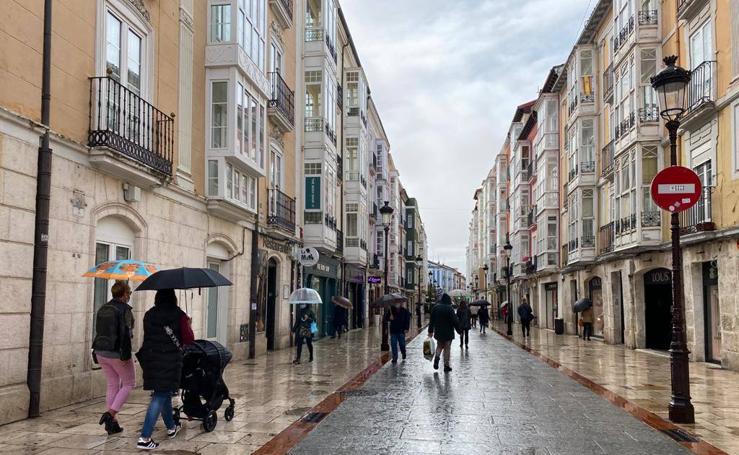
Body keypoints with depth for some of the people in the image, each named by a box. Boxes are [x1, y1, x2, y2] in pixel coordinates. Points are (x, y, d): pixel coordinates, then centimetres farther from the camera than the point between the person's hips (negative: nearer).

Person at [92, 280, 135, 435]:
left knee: (112, 385, 14)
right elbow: (125, 333, -19)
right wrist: (126, 355, -19)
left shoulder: (103, 309, 11)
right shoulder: (124, 309, -12)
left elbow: (98, 332, 16)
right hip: (117, 353, -7)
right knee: (129, 383, 8)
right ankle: (110, 413, -8)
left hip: (101, 352, 7)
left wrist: (97, 353, 23)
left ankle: (112, 422, 13)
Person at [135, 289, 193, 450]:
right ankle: (144, 438, -10)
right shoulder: (179, 315, -8)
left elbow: (148, 335, 13)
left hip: (151, 360, 5)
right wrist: (188, 325, 11)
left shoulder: (149, 315, 4)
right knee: (160, 397, -3)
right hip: (170, 361, -5)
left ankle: (171, 427, 38)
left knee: (163, 393, 21)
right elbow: (189, 340, -6)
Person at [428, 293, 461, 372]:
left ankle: (437, 357, -7)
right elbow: (455, 321, -14)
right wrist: (459, 330, -4)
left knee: (439, 346, 20)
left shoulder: (435, 307, 1)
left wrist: (430, 331, 13)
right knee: (447, 348, 6)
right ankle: (446, 366, 8)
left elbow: (432, 320, 6)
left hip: (438, 332, 4)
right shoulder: (449, 308, -14)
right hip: (448, 332, -4)